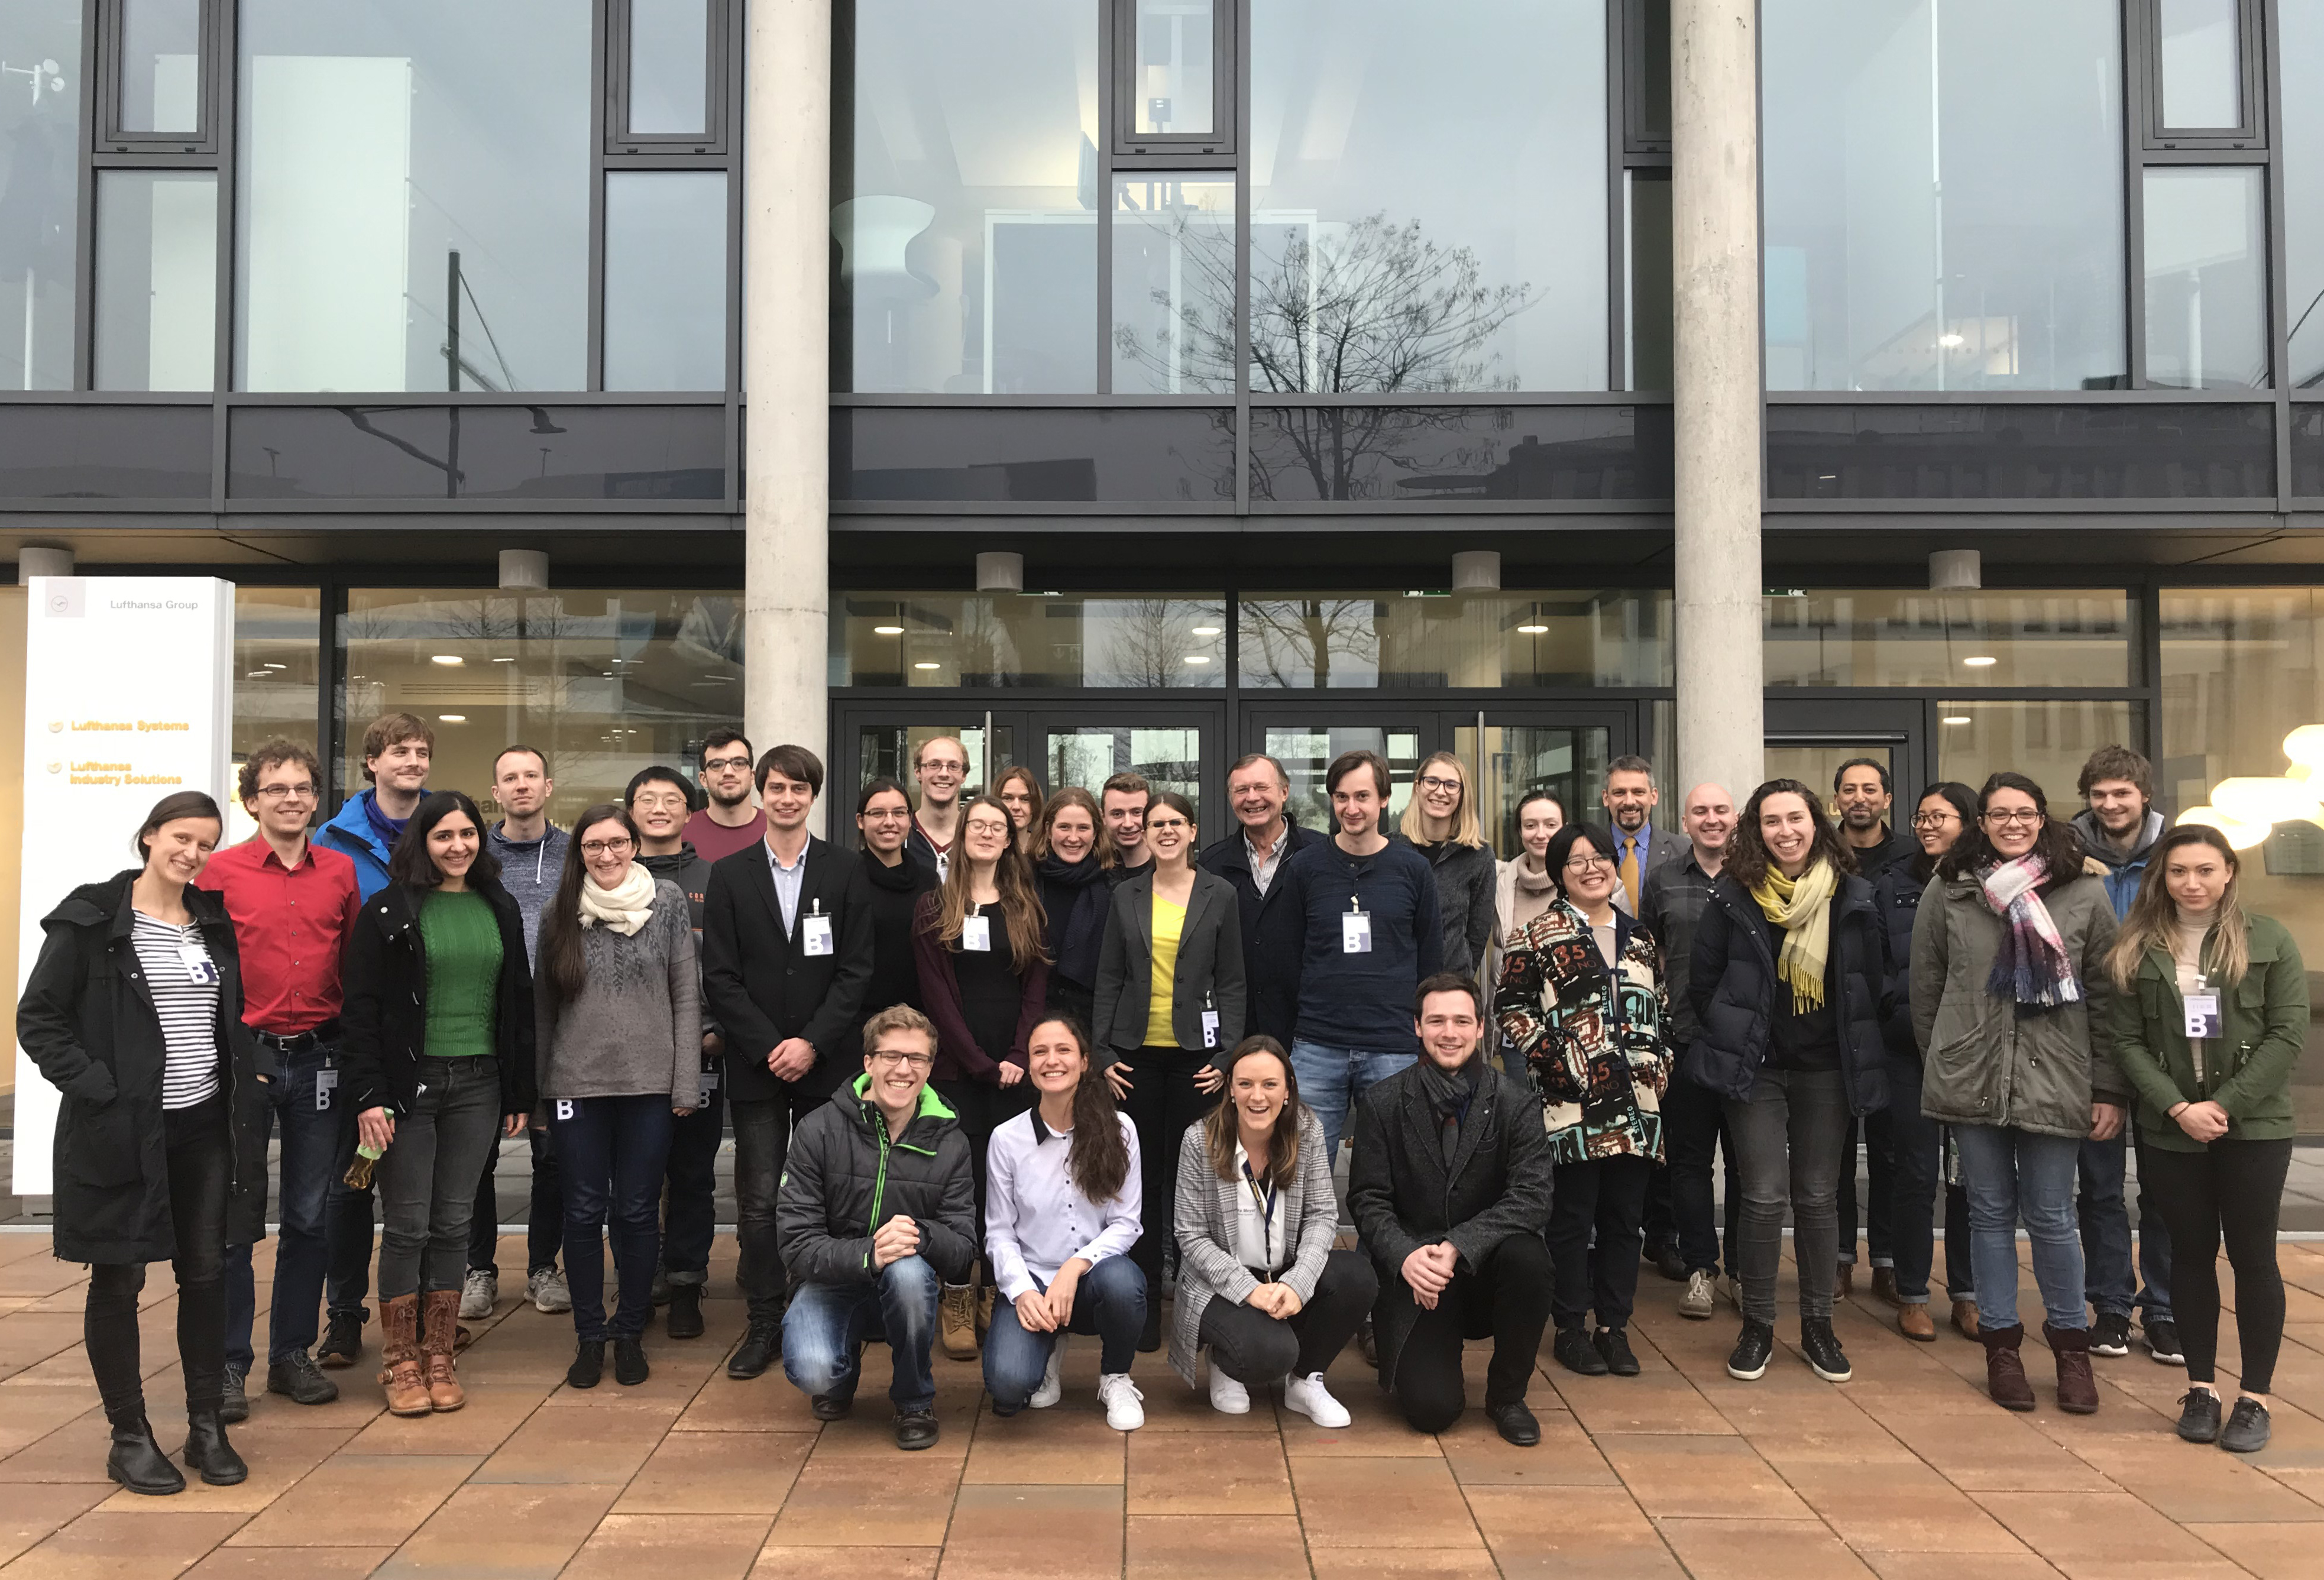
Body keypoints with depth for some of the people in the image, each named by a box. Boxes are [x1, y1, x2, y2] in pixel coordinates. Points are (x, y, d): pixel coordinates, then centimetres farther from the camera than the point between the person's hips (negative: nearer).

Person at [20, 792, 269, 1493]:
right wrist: (96, 1087, -15)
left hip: (206, 1127, 5)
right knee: (118, 1279, 5)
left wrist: (252, 1069, 6)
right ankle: (129, 1436, 19)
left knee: (206, 1274, 8)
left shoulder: (214, 921, 11)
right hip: (122, 1132, -5)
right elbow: (38, 1019, -5)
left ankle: (206, 1427, 20)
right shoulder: (89, 919, -5)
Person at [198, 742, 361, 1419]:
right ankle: (228, 1364, 13)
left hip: (318, 1058, 3)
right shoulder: (220, 871, -3)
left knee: (309, 1217, 10)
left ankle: (292, 1354, 23)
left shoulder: (340, 872, 6)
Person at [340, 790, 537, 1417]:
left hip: (477, 1084, 4)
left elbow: (519, 1003, 13)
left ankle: (438, 1356, 18)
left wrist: (521, 1092, 9)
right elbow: (361, 1008, -5)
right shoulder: (388, 912, -3)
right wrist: (369, 1095, -12)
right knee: (406, 1227, 1)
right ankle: (400, 1363, 13)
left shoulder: (500, 910, 10)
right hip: (410, 1081, -3)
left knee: (453, 1224, 8)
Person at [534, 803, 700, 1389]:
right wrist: (536, 1086, 8)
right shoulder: (560, 913, 4)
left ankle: (630, 1332, 21)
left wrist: (686, 1081, -3)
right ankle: (590, 1335, 20)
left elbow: (686, 996, 1)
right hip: (576, 1083, 1)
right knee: (584, 1212, 6)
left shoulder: (669, 902, 1)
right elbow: (543, 1005, 9)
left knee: (638, 1212, 6)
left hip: (649, 1083, -1)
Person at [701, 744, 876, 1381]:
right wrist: (768, 1048, -8)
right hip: (756, 1063, 0)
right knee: (760, 1200, 1)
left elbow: (856, 971, 0)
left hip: (824, 1062, 0)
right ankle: (765, 1323, 12)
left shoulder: (846, 875, 4)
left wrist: (812, 1043, -10)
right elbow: (720, 976, 1)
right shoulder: (730, 875, 5)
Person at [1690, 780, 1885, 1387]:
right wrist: (1733, 1041, 2)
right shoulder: (1733, 897, -4)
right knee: (1765, 1198, -4)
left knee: (1818, 1198, 8)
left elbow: (1870, 981, 9)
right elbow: (1703, 979, 2)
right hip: (1757, 1068, -2)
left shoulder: (1851, 897, 1)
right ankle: (1757, 1327, 10)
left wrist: (1857, 1051, 8)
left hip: (1826, 1069, 2)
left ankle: (1818, 1325, 21)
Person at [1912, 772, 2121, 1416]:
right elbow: (1925, 988, 8)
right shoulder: (1949, 892, 3)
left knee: (2050, 1216, 4)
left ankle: (2070, 1341, 22)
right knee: (1990, 1213, 9)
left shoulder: (2085, 894, 1)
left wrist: (2109, 1089, 0)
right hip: (1973, 1078, 1)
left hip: (2054, 1080, -1)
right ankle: (2001, 1341, 21)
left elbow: (2106, 997, 2)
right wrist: (1939, 1066, 7)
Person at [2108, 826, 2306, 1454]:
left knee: (2252, 1257, 4)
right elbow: (2127, 1040, -1)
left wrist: (2225, 1104, -14)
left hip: (2253, 1127, -1)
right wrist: (2177, 1107, -13)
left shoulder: (2268, 940, -2)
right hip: (2171, 1129, 2)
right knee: (2194, 1255, 10)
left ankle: (2255, 1397, 15)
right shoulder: (2138, 949, 2)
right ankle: (2201, 1388, 21)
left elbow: (2288, 1033, -7)